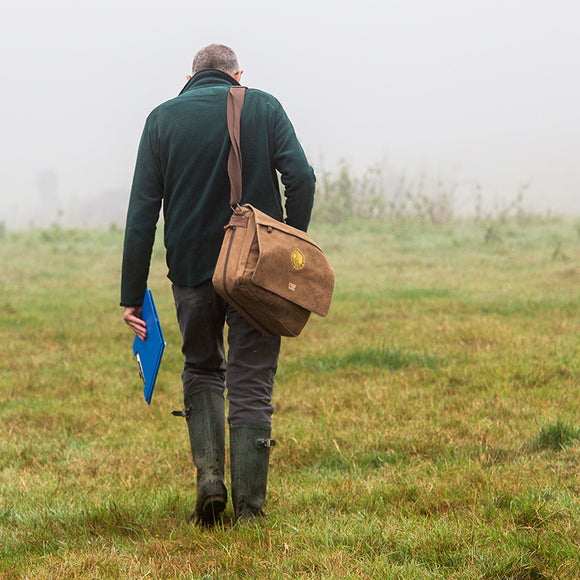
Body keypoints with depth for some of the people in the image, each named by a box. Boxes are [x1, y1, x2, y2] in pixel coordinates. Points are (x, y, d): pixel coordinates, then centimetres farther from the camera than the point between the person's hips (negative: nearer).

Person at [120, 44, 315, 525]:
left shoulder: (163, 119, 5)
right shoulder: (264, 108, 3)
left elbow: (143, 211, 1)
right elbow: (301, 178, -9)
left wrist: (132, 295, 1)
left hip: (191, 267, 1)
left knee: (201, 369, 21)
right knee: (251, 385, 5)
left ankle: (210, 474, 3)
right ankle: (249, 507, 2)